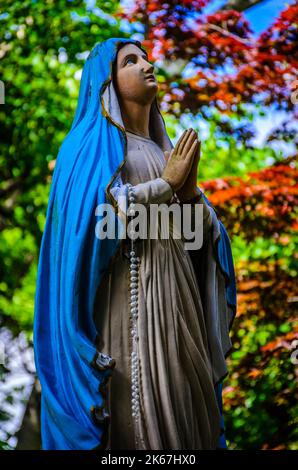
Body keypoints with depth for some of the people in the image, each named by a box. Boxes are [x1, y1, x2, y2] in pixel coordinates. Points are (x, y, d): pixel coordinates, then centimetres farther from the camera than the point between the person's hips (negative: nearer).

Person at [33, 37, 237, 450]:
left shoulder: (164, 150, 22)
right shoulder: (93, 141, 3)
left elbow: (199, 229, 15)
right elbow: (98, 213, -14)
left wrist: (189, 189, -5)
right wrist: (166, 183, -9)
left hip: (175, 298, 7)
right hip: (127, 297, -6)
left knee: (181, 407, 2)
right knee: (134, 414, -11)